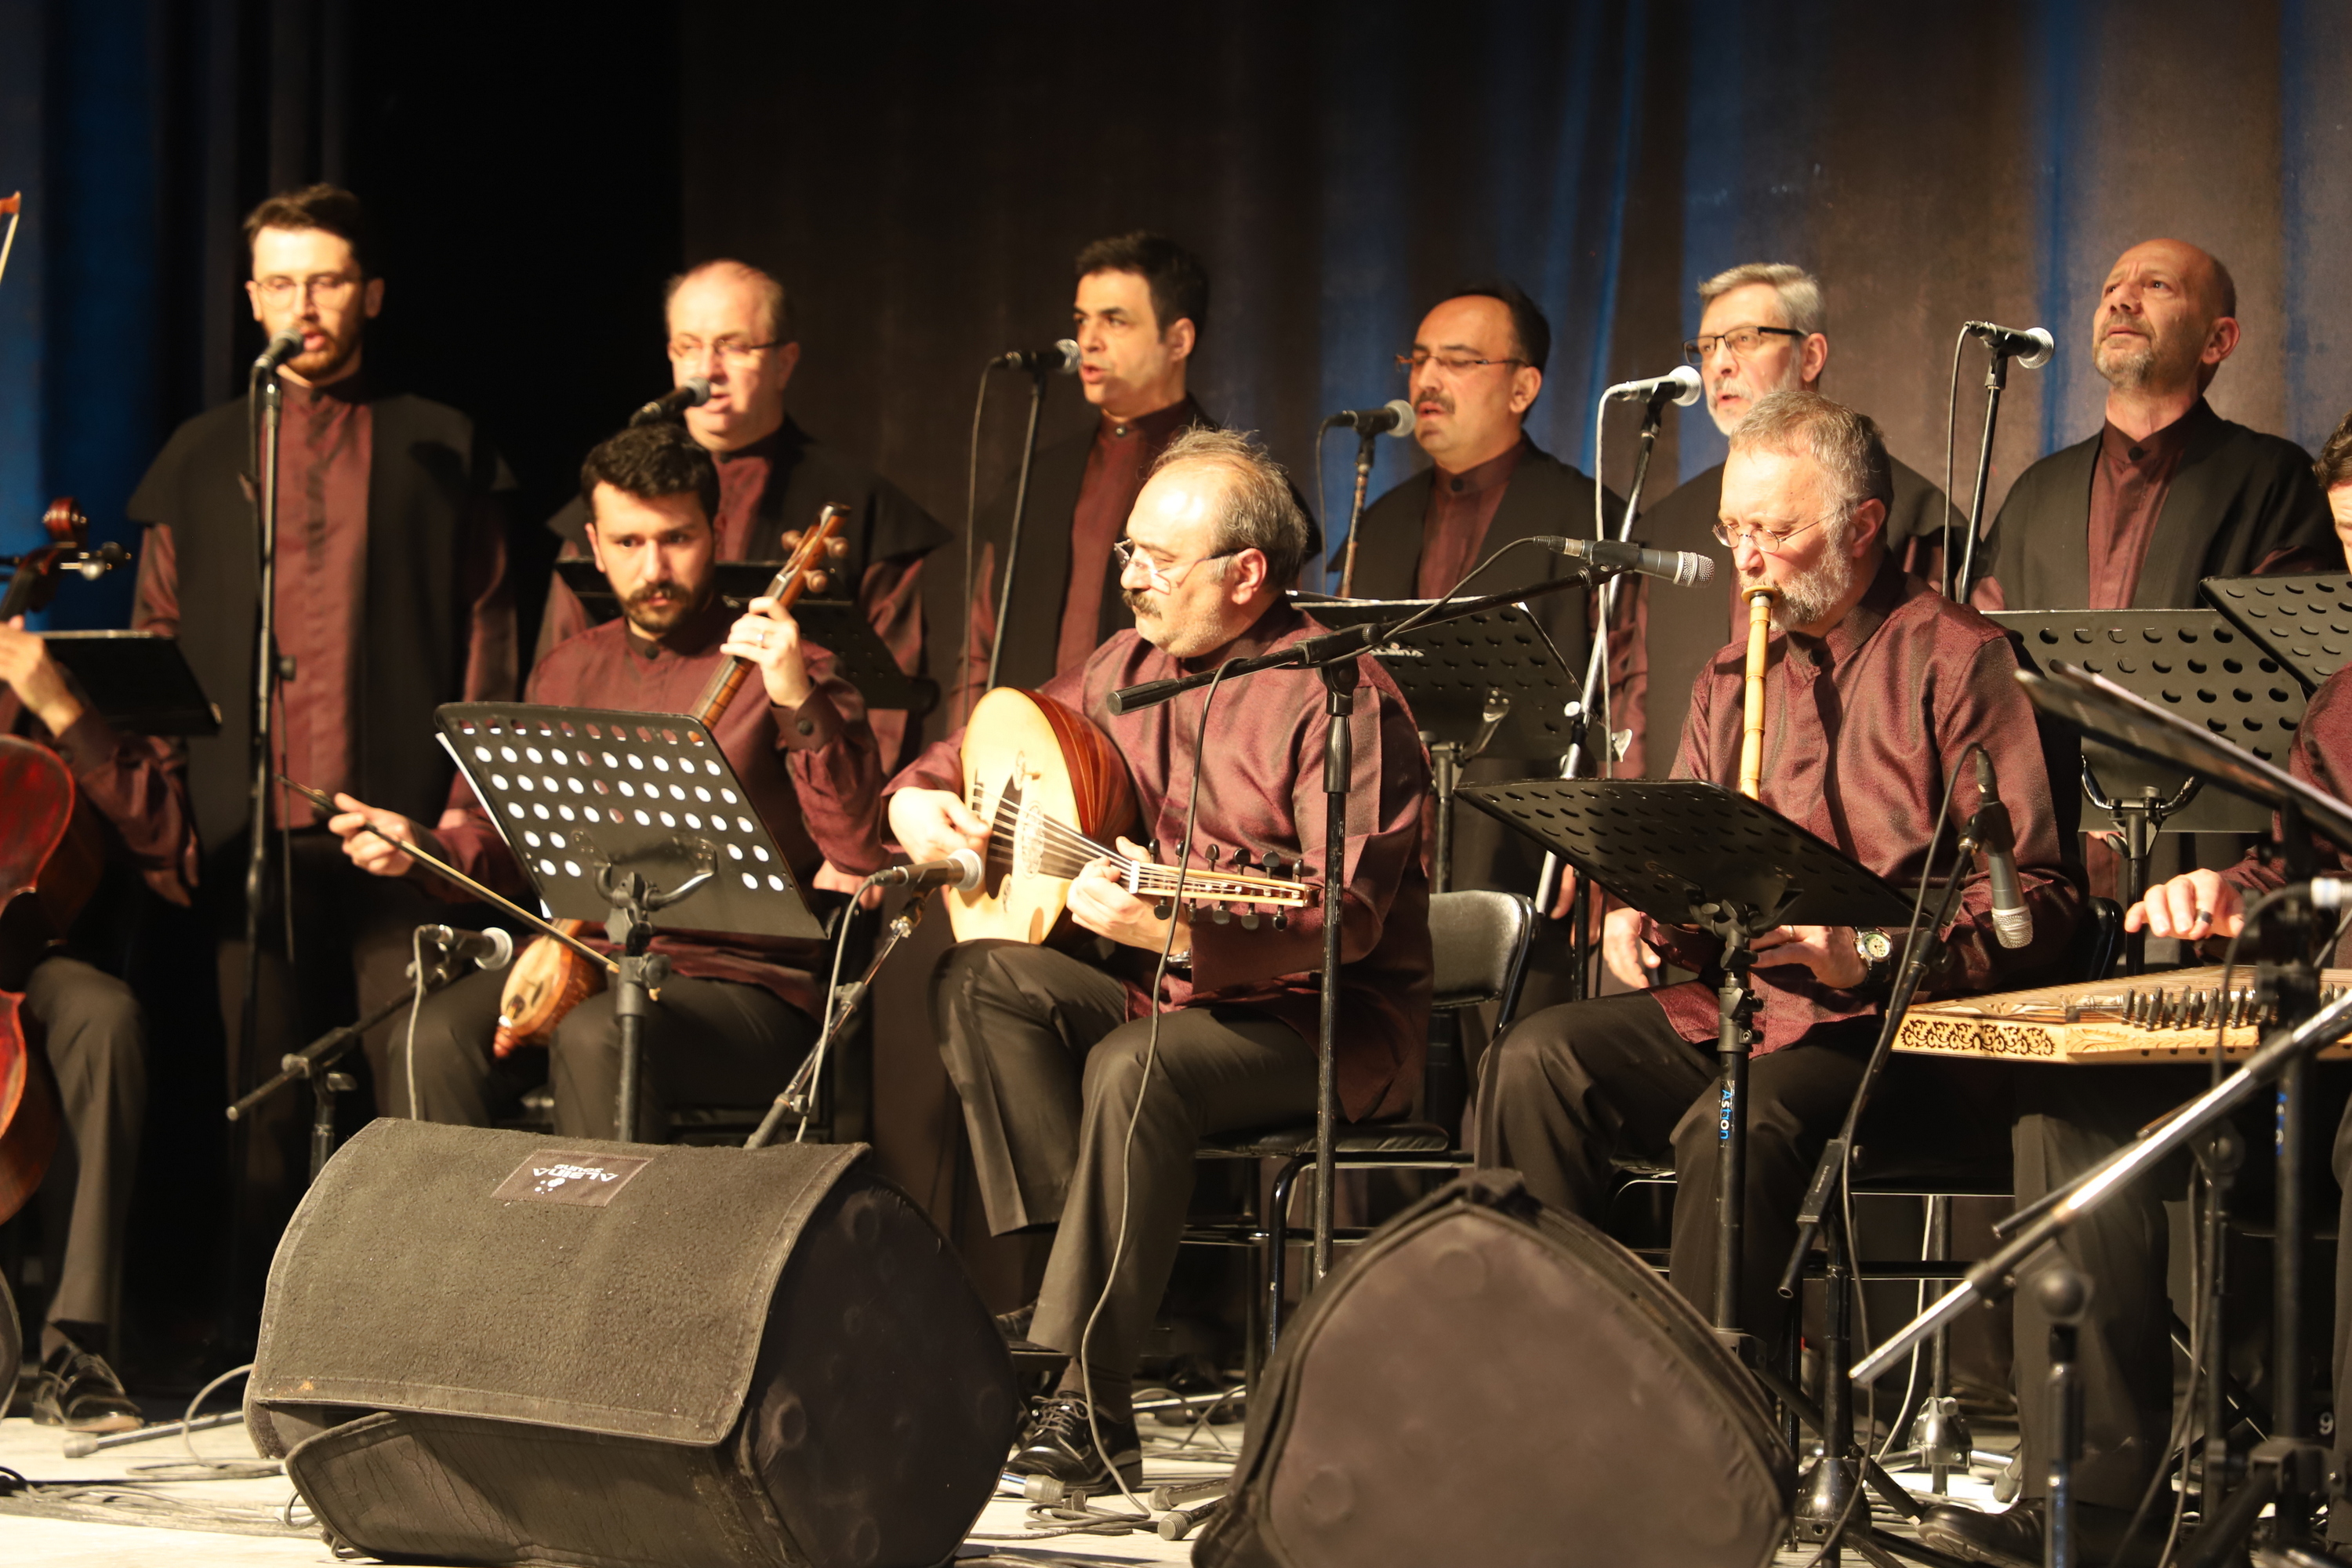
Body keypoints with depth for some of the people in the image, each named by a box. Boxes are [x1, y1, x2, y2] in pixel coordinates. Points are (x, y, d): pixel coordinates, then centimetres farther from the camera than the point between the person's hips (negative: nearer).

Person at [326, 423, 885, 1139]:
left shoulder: (781, 670, -2)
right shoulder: (566, 675, 17)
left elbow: (862, 852, -15)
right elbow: (513, 846, 26)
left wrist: (799, 704, -27)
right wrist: (422, 847, 5)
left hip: (739, 984, -5)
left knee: (595, 1038, -35)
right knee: (434, 1041, -23)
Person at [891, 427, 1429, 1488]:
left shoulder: (1335, 698, -15)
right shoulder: (1127, 670, 10)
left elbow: (1347, 916, -26)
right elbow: (976, 749, 27)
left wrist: (1183, 933, -40)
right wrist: (918, 798, 4)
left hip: (1324, 1024, -8)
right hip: (1158, 995, 8)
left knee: (1136, 1068, -34)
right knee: (980, 981, -14)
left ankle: (1082, 1406, -30)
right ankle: (1071, 1262, -21)